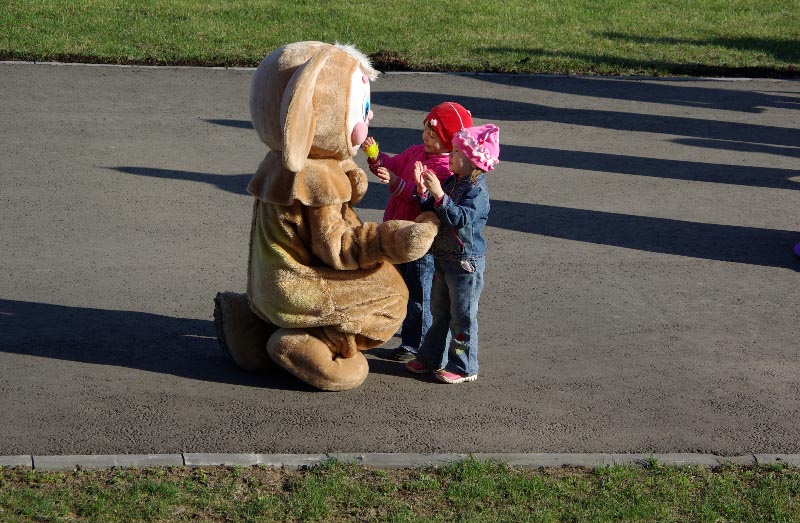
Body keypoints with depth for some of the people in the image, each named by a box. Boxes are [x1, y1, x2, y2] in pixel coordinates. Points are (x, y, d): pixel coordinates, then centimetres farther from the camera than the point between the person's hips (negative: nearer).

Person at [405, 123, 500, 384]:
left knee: (463, 316, 1)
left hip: (465, 263, -9)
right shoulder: (451, 182, 7)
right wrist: (423, 191, -8)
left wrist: (439, 195, -36)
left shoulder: (477, 190, -18)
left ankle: (464, 367, 11)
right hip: (443, 259, 9)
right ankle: (432, 358, 30)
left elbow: (461, 218, -30)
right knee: (440, 312, 19)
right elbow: (431, 212, 9)